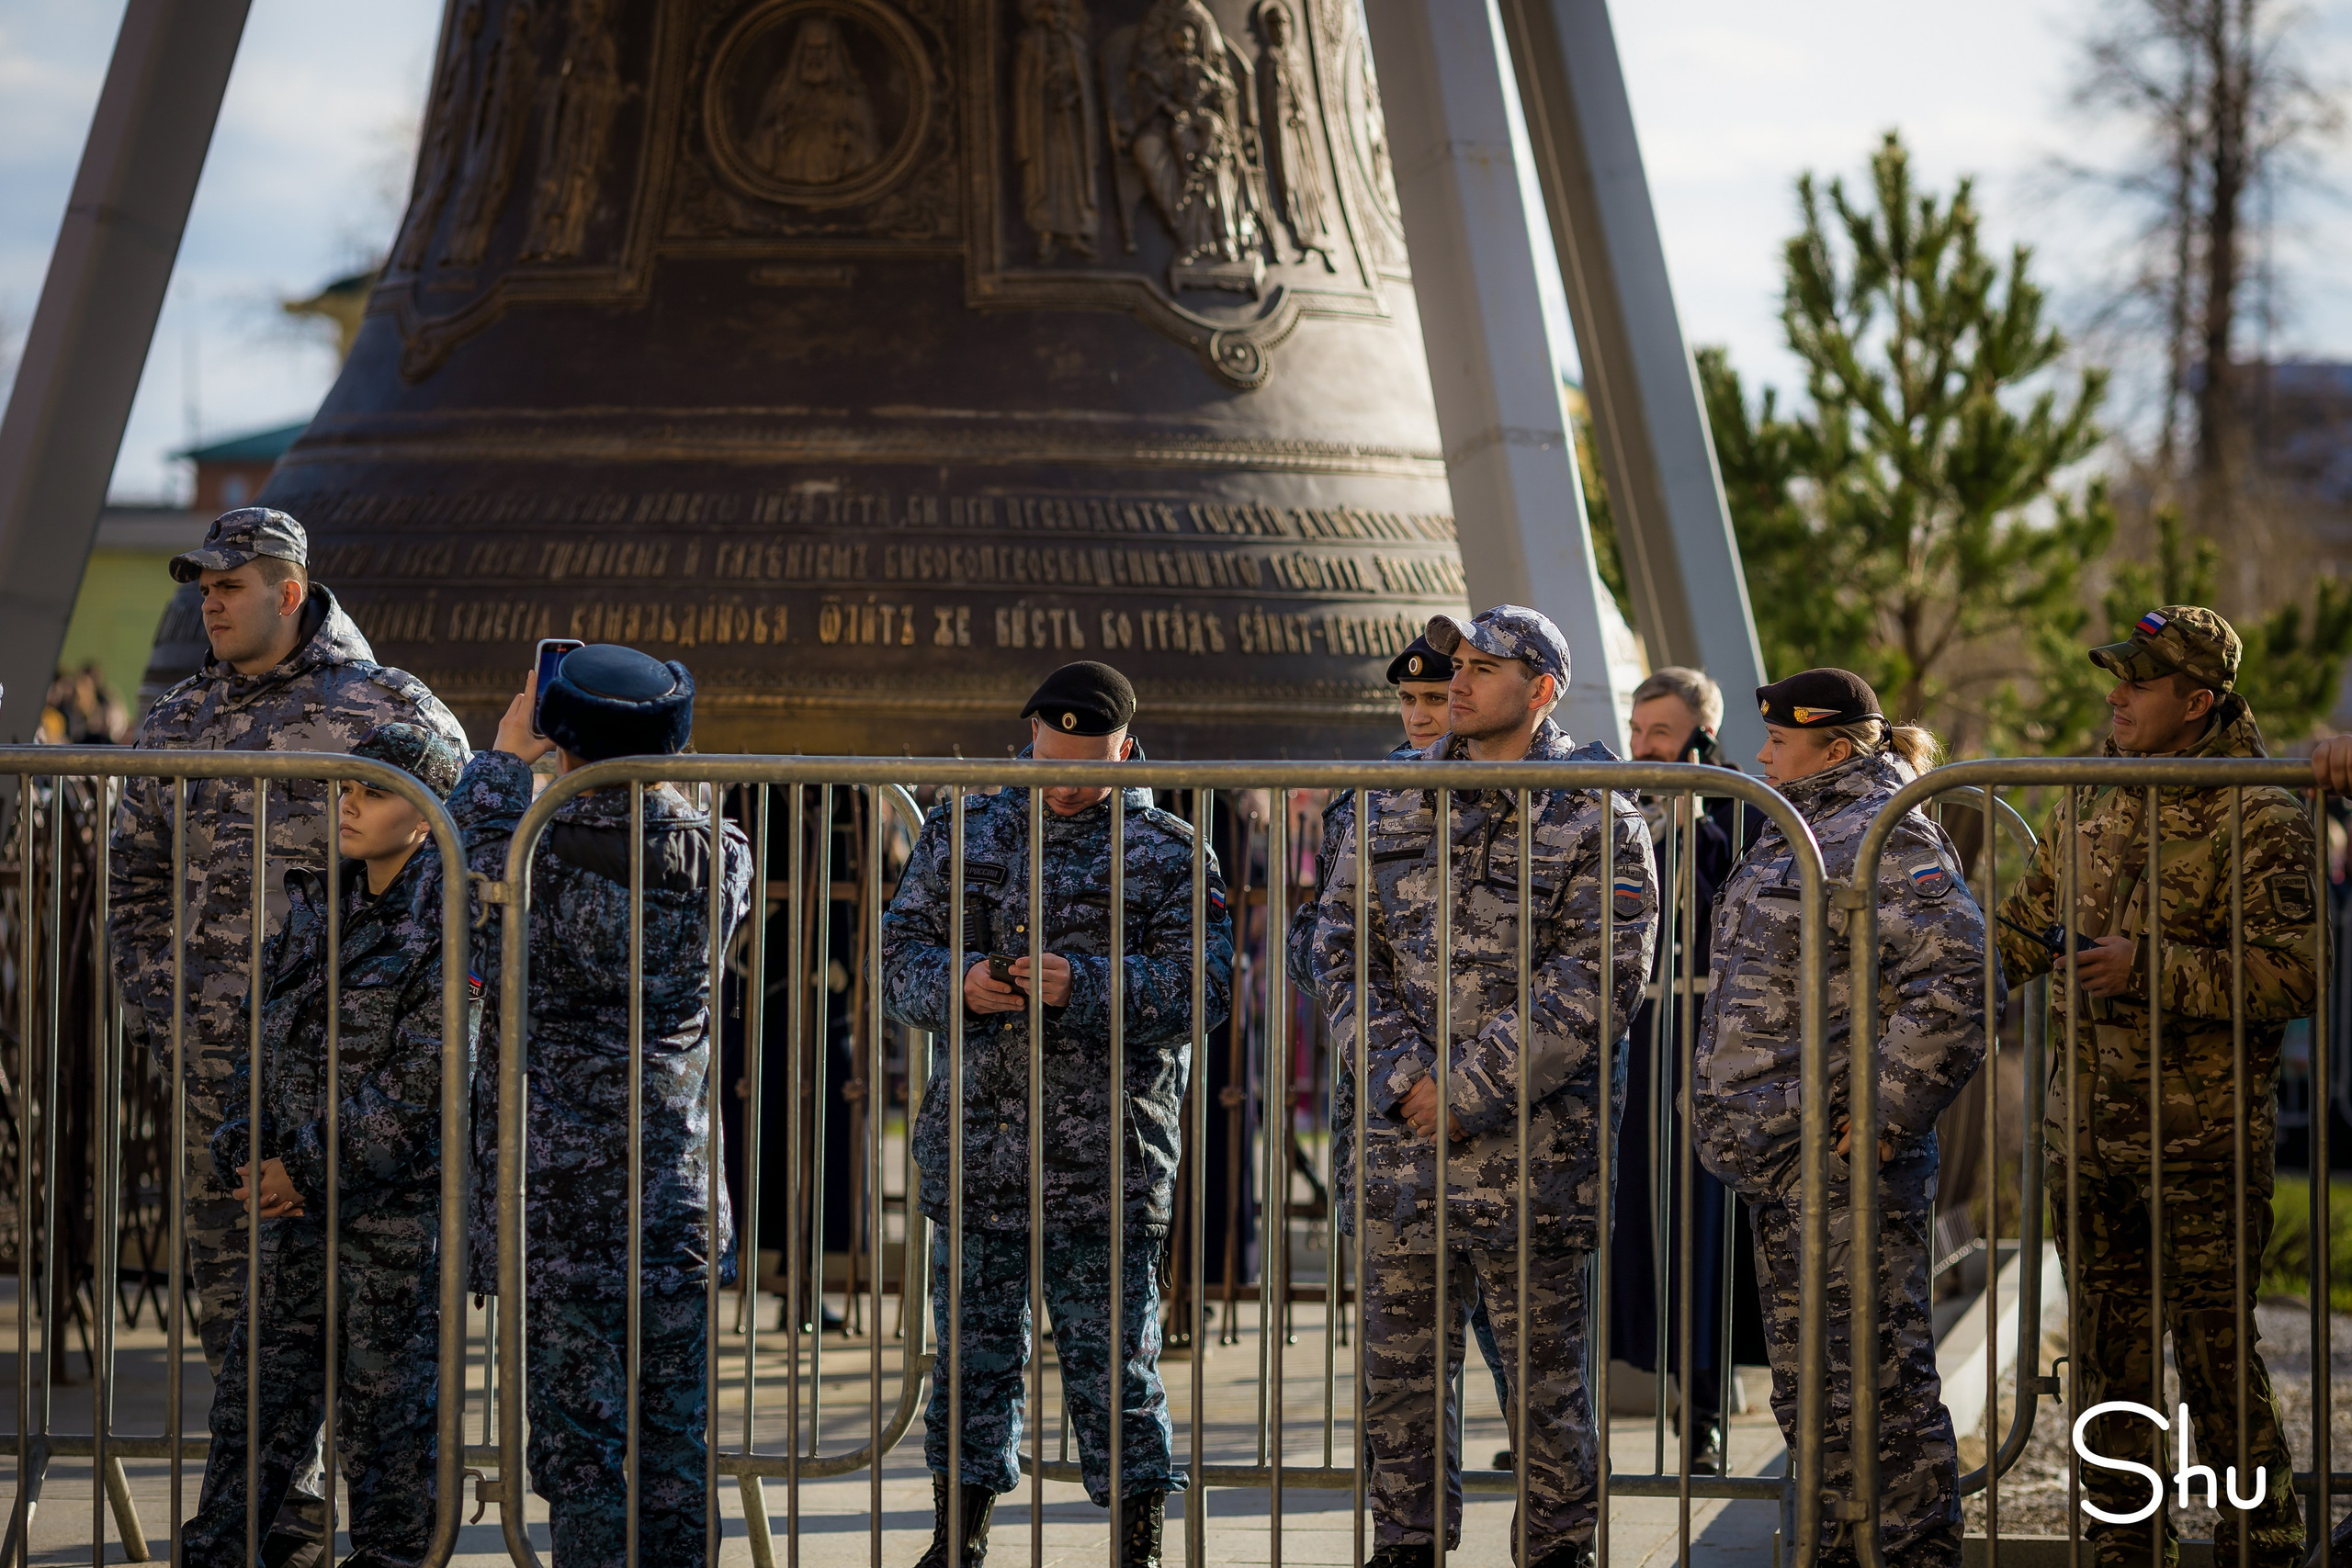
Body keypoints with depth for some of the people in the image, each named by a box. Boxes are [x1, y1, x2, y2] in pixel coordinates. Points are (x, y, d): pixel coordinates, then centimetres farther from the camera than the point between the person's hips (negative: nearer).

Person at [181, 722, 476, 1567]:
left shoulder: (445, 925, -13)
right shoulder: (316, 904, 8)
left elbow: (425, 1082, -17)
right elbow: (267, 1032, 14)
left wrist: (309, 1168, -15)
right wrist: (249, 1145, -1)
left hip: (401, 1203, -6)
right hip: (300, 1206, 6)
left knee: (385, 1402, 4)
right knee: (261, 1382, 10)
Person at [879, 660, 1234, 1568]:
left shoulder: (1169, 854, 3)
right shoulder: (960, 837, 12)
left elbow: (1203, 987, -8)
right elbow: (899, 956, 9)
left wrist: (1082, 986, -21)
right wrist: (958, 983, -14)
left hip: (1109, 1160, -3)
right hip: (976, 1145, 3)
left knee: (1112, 1358, 0)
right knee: (973, 1351, 9)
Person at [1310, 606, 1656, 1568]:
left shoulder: (1596, 819, -3)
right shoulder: (1392, 805, 11)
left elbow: (1596, 981, -11)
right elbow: (1341, 945, 6)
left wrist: (1470, 1091, -15)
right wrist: (1400, 1075, -9)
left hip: (1529, 1141, -4)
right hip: (1396, 1131, 4)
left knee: (1542, 1368, 3)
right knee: (1400, 1368, 8)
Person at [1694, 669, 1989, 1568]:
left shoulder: (1886, 837, -12)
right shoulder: (1801, 833, 19)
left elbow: (1958, 980, -24)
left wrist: (1885, 1115, -22)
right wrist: (1731, 1109, 23)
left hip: (1845, 1164, -10)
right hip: (1778, 1158, 10)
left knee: (1878, 1382, -7)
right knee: (1807, 1391, 15)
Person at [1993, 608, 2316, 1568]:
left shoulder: (2259, 820, -9)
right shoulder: (2089, 808, 12)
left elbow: (2293, 976, -17)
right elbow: (2022, 931, 23)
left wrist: (2150, 968, -22)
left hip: (2203, 1139, -6)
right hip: (2089, 1134, 6)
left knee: (2215, 1352, -5)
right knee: (2106, 1354, 11)